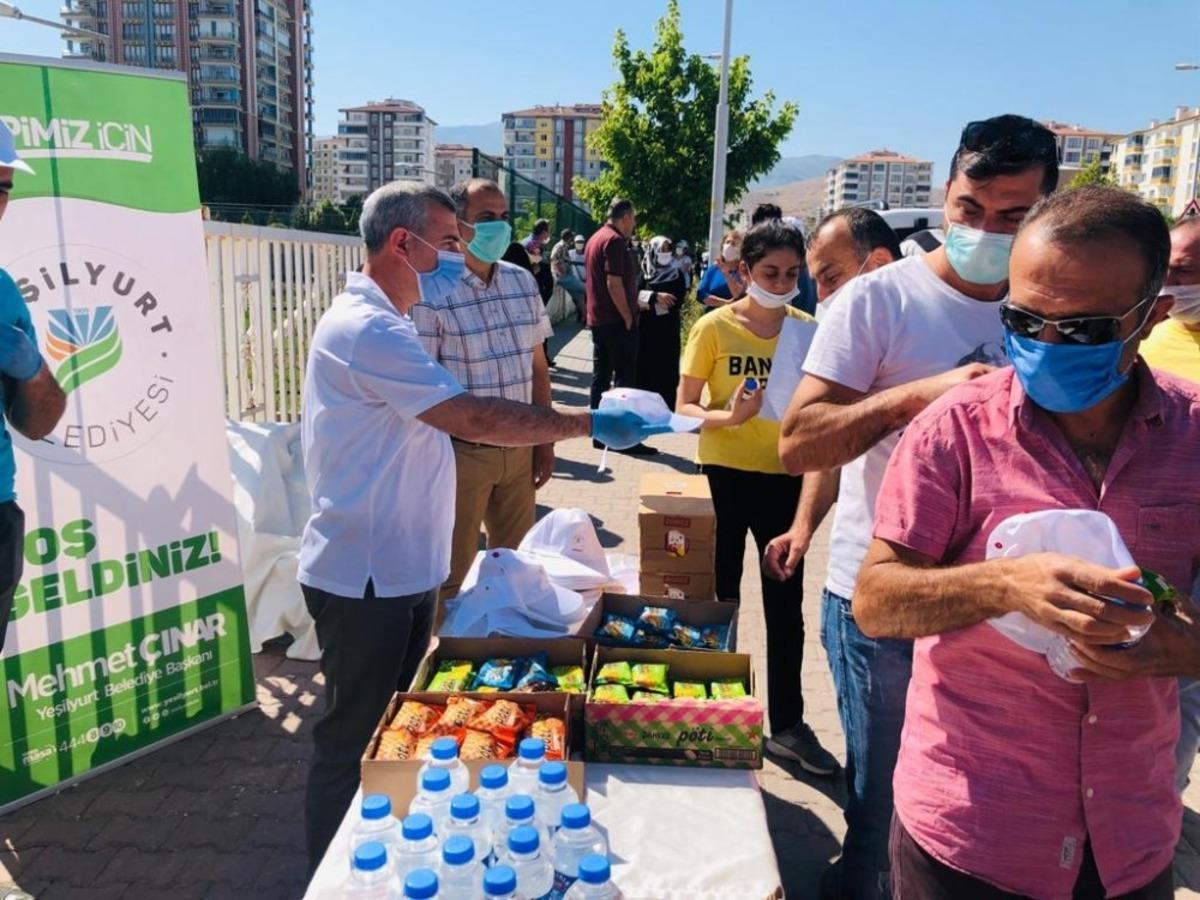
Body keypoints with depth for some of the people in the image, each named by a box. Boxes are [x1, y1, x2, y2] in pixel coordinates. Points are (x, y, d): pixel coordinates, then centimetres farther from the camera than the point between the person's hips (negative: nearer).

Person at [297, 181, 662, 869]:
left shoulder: (381, 321, 14)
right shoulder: (365, 330, -22)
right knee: (355, 741, 6)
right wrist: (592, 423, -24)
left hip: (404, 570, 10)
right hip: (366, 579, -10)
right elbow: (475, 419, -28)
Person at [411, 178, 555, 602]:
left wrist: (544, 441, 11)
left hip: (519, 450, 6)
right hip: (462, 452, -6)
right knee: (451, 574, 9)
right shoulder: (433, 291, -14)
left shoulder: (522, 282, 5)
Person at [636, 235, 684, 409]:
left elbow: (678, 301, -7)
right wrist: (655, 297, -21)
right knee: (645, 364, 0)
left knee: (667, 367, -1)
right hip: (646, 326, 1)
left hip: (668, 328, -1)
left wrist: (648, 301, -12)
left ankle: (667, 406, 3)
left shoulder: (677, 273, 3)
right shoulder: (644, 271, 5)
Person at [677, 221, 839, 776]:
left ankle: (787, 724, 23)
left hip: (785, 476, 2)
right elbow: (684, 407, -7)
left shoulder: (807, 329, 2)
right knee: (719, 597, 10)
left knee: (785, 603, 9)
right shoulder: (715, 327, -6)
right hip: (726, 474, -2)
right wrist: (727, 417, -25)